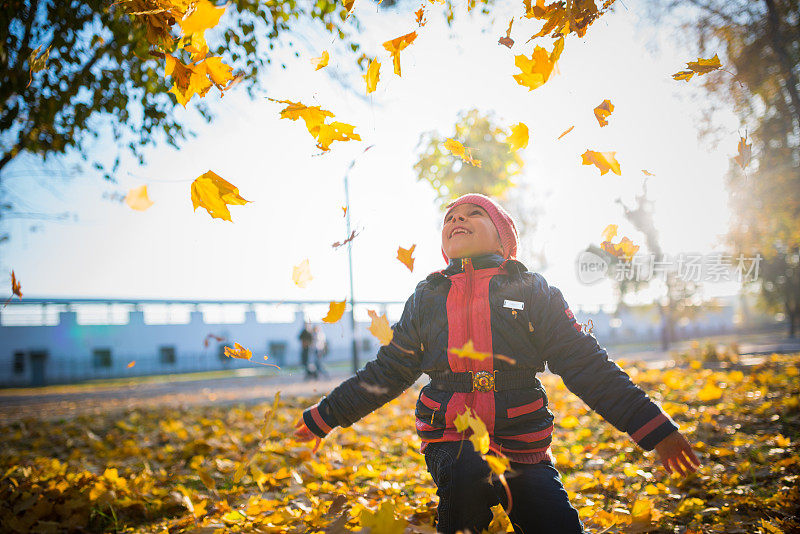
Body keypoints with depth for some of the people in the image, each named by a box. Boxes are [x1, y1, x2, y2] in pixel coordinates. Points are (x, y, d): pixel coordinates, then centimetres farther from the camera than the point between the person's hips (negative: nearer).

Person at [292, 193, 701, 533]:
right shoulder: (427, 297, 12)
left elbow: (587, 366, 3)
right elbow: (387, 371, 17)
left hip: (523, 442, 1)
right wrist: (324, 417, 15)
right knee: (467, 473, -32)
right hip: (450, 439, 0)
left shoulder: (533, 290, 6)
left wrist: (654, 427, -3)